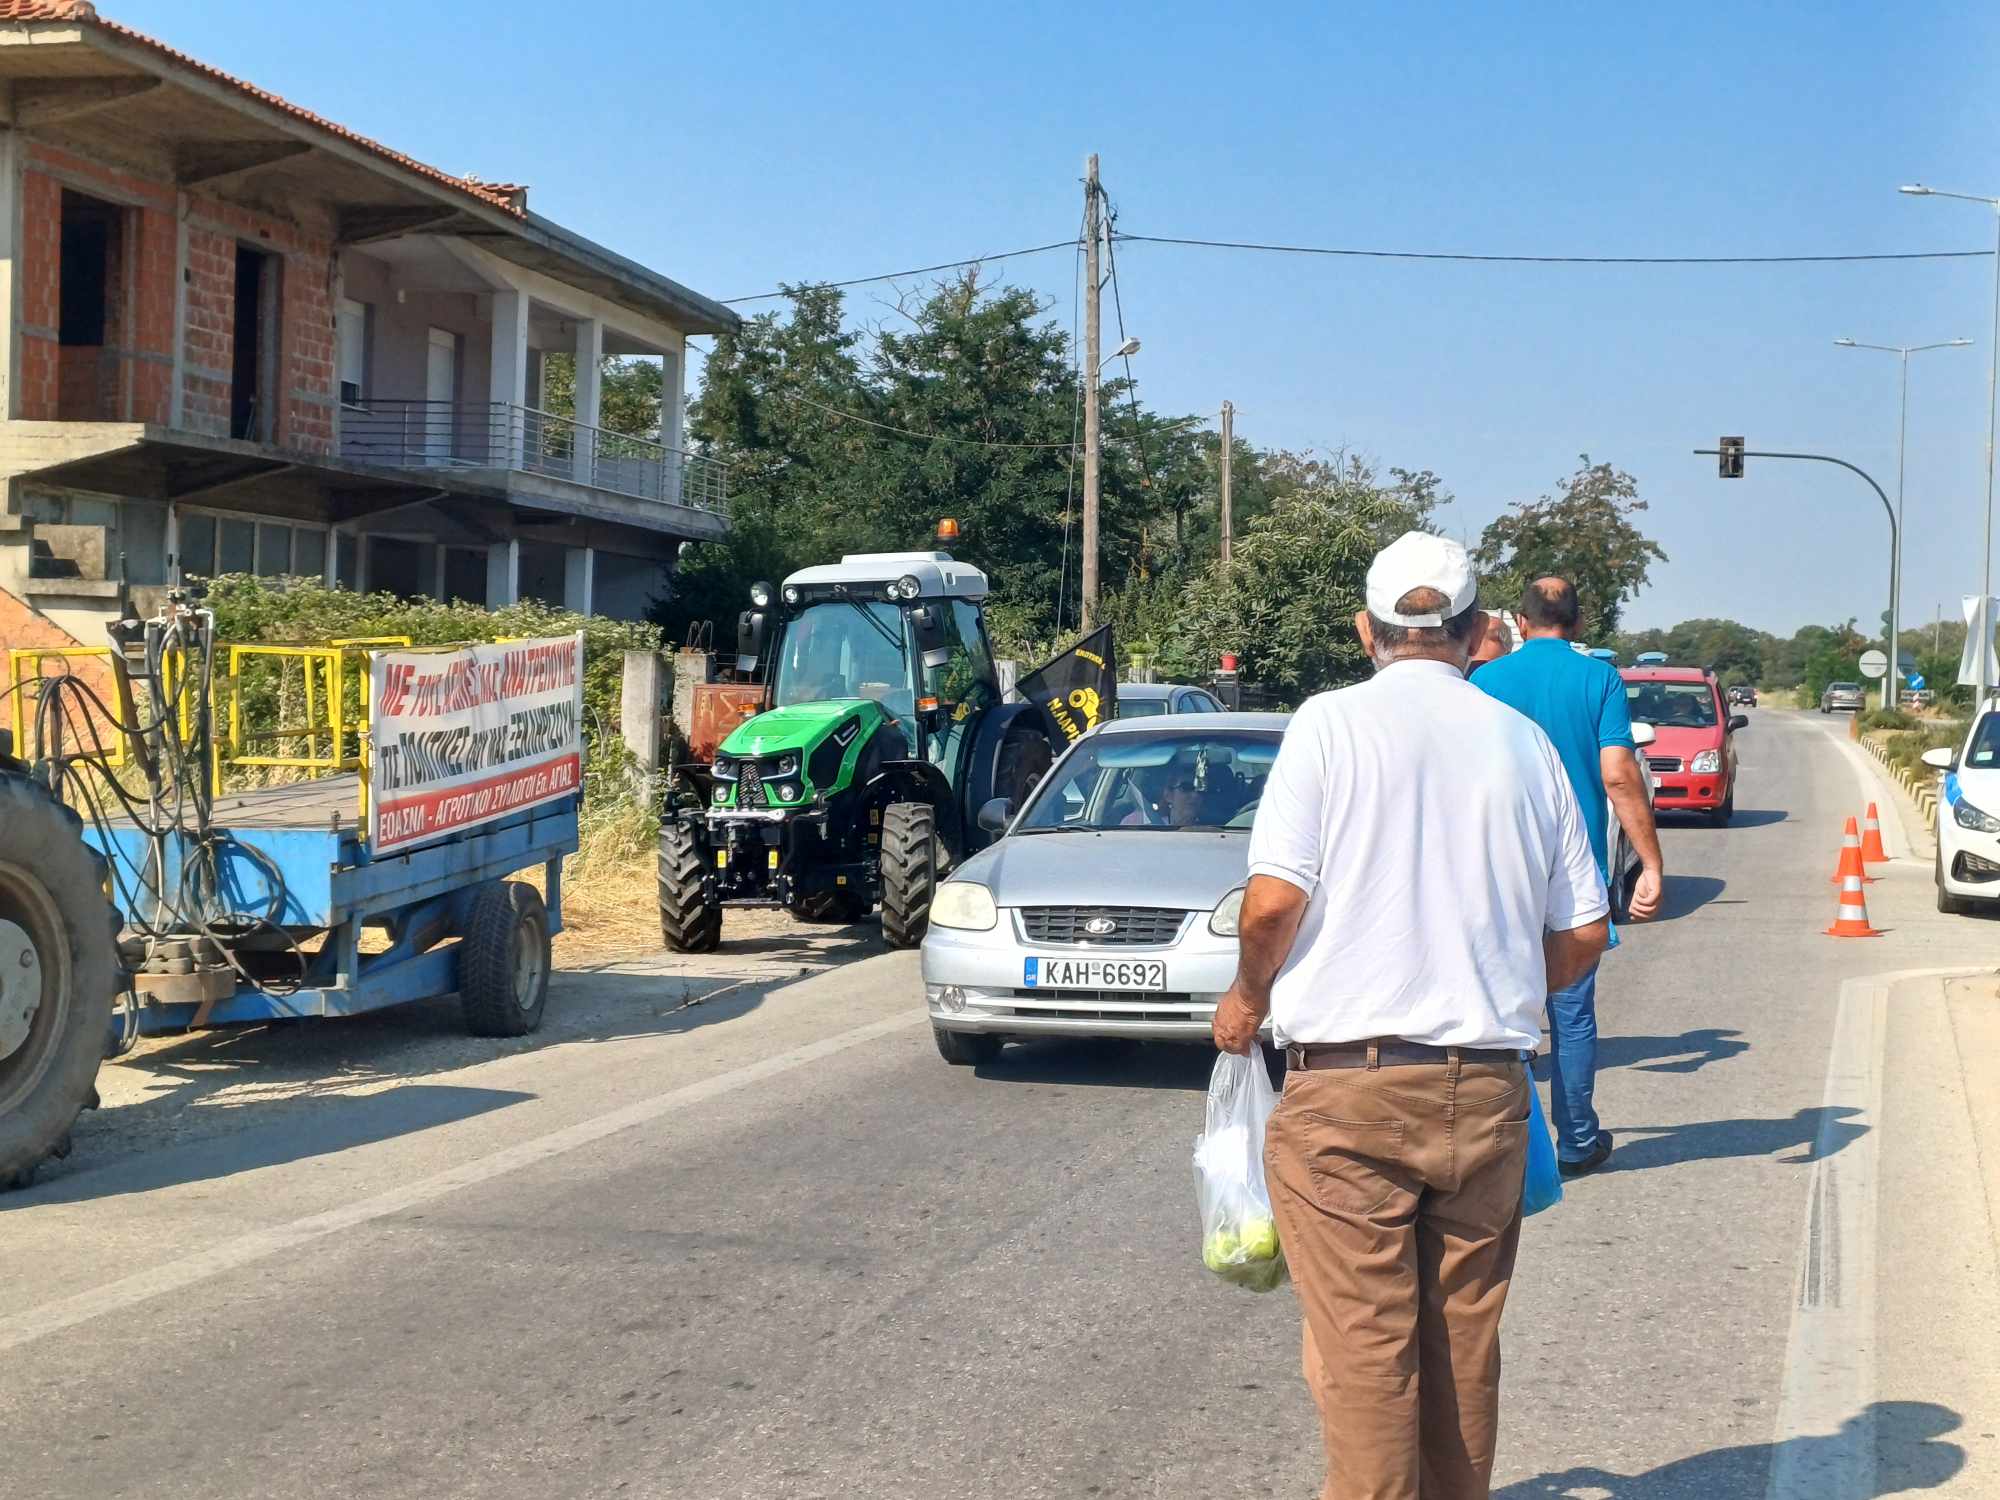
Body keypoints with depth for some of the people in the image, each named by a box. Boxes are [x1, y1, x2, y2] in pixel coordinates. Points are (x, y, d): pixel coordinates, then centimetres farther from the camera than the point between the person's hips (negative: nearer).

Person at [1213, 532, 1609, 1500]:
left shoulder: (1334, 723, -4)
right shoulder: (1522, 741, 7)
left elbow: (1274, 899, -13)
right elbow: (1583, 933, 8)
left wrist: (1248, 999, 6)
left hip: (1350, 1085, -4)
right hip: (1487, 1088, 4)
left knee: (1364, 1347, 0)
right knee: (1463, 1341, 13)